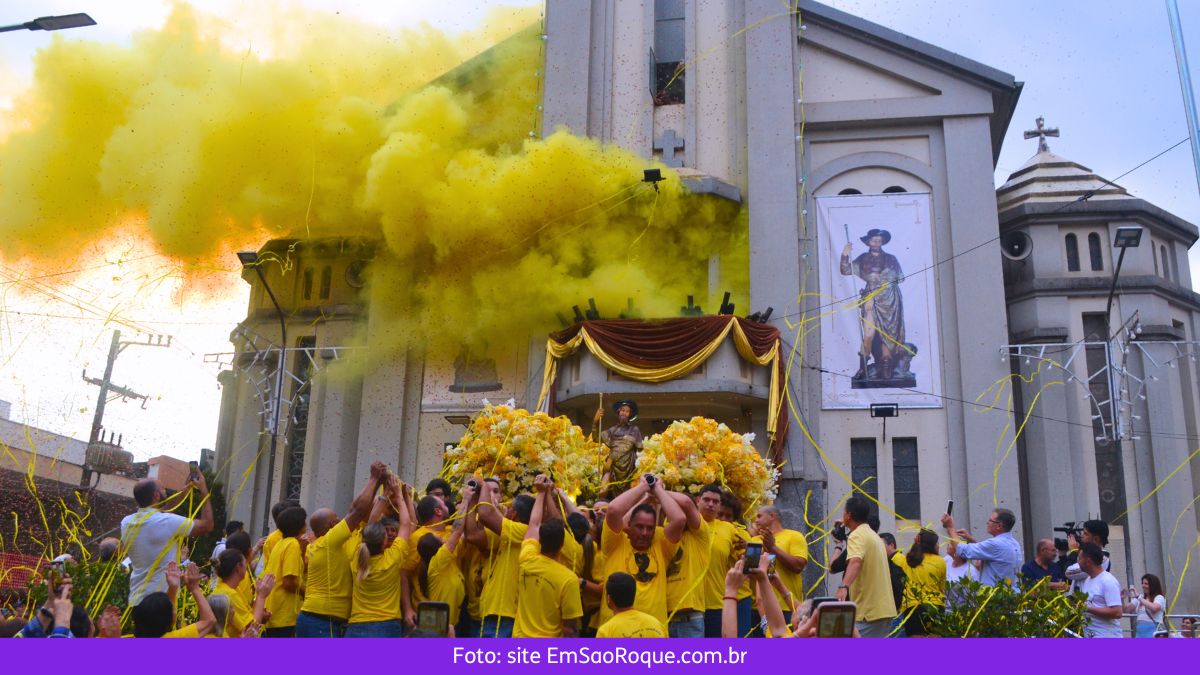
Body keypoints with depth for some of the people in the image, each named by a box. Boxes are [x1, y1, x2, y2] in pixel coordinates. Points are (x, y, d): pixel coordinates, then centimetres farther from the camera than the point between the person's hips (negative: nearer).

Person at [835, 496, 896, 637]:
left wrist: (844, 586, -46)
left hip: (868, 612, -10)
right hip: (884, 609, 10)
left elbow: (855, 562, -32)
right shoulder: (874, 535, 18)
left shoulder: (857, 535, -12)